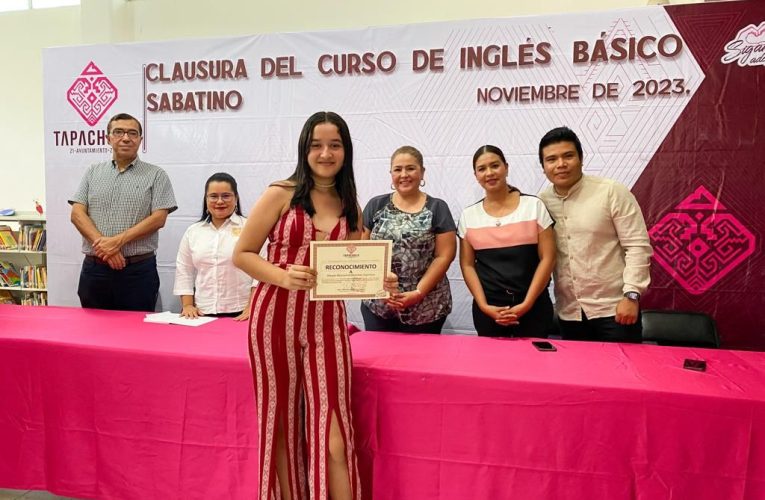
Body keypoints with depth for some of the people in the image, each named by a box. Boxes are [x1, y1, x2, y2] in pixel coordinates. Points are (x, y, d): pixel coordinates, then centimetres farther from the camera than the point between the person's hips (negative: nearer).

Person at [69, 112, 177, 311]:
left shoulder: (156, 175, 2)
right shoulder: (93, 172, 12)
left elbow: (158, 218, -7)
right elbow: (77, 213, 4)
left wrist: (118, 241, -15)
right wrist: (102, 244, -11)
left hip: (138, 270, -3)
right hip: (94, 269, 3)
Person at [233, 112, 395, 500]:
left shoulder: (350, 208, 9)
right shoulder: (280, 194, -3)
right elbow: (242, 254, -2)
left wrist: (378, 283, -6)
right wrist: (284, 276, -19)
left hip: (327, 321, 2)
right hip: (276, 317, -2)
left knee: (332, 437, -2)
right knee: (282, 426, 12)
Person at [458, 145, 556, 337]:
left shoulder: (533, 205, -1)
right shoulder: (468, 215, 4)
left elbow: (547, 258, -3)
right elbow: (467, 264, 4)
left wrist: (527, 304, -9)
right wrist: (483, 306, -7)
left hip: (534, 306, -1)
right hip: (489, 309, 1)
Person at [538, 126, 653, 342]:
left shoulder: (612, 192, -8)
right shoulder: (541, 202, 3)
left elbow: (638, 246, -9)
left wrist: (631, 295, -15)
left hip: (614, 307, -4)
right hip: (569, 313, 4)